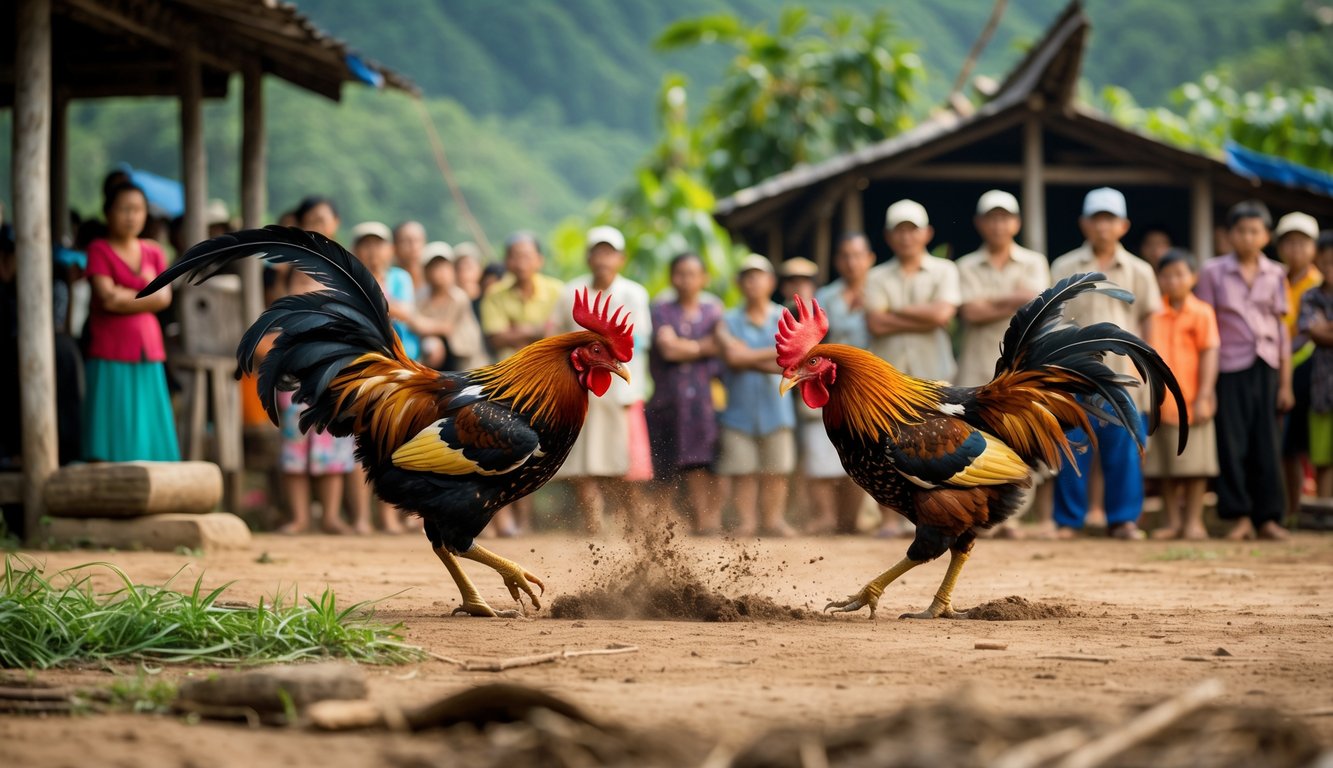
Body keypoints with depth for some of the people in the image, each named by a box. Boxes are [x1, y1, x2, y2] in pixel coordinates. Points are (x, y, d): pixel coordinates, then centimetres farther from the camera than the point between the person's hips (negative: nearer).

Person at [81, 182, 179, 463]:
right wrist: (147, 294, -2)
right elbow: (107, 297, -13)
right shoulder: (99, 250, 0)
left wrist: (123, 296, -8)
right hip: (111, 357, -5)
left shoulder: (153, 253, 14)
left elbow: (164, 297, 1)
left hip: (148, 354, 5)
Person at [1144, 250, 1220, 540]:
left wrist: (1203, 397, -12)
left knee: (1193, 463, 1)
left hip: (1191, 403, -4)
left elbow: (1209, 354, -6)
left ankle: (1193, 520, 9)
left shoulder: (1201, 314, -3)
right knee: (1165, 465, 7)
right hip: (1162, 403, 4)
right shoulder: (1155, 317, 8)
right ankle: (1172, 520, 15)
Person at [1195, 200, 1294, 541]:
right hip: (1229, 368, -2)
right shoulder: (1213, 272, 3)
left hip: (1266, 368, 2)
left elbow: (1282, 330, 10)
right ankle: (1239, 516, 4)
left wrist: (1286, 382, 7)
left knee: (1267, 445, 1)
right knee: (1232, 443, -3)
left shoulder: (1275, 275, 9)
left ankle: (1268, 516, 7)